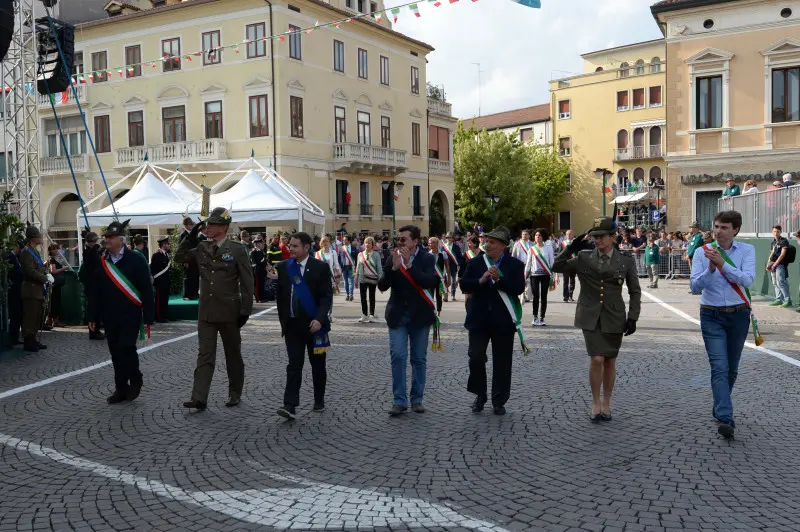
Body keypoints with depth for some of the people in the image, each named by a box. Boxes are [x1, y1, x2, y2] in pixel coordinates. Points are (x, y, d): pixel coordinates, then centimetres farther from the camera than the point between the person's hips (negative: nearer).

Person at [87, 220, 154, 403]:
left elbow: (147, 290, -7)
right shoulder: (101, 262, 7)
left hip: (130, 316, -5)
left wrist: (148, 319, -10)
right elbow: (94, 291, 12)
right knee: (116, 353, 8)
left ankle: (135, 381, 14)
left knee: (127, 348, -10)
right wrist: (93, 317, 9)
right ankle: (121, 388, 18)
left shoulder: (136, 259, -6)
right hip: (110, 317, 5)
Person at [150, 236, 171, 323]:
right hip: (159, 282, -8)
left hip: (165, 282, 8)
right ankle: (159, 317, 3)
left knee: (165, 299, 12)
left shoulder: (166, 254, 12)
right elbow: (152, 268, -15)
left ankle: (165, 316, 18)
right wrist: (153, 278, -15)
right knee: (159, 300, -3)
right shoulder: (156, 255, -14)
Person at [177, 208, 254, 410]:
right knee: (205, 355, 1)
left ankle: (235, 394, 25)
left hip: (229, 313, -4)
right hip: (206, 311, 4)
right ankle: (199, 398, 0)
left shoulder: (238, 250, -7)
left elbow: (247, 282, -7)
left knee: (233, 355, 11)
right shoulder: (202, 247, 7)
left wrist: (245, 311, -10)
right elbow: (180, 257, 15)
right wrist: (191, 236, 1)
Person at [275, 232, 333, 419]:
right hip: (293, 324, 2)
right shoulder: (284, 267, 6)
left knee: (318, 365, 10)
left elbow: (327, 296, -9)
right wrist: (283, 319, 10)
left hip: (314, 324, -2)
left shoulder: (321, 267, -6)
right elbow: (280, 295, 13)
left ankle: (319, 400, 27)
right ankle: (290, 405, -8)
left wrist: (319, 319, -20)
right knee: (294, 364, -4)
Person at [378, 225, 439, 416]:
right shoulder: (392, 259, 3)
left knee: (419, 359, 7)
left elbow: (430, 282, -20)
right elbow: (382, 286, -6)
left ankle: (417, 399, 18)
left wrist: (409, 265, -25)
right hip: (398, 315, 1)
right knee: (398, 356, -7)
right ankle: (400, 401, -1)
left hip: (419, 315, -1)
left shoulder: (427, 259, -4)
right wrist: (394, 267, -21)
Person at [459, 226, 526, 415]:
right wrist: (480, 280, -19)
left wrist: (499, 279, -24)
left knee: (502, 362, 6)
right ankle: (480, 395, 19)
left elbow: (519, 288, -11)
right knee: (476, 358, -2)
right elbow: (464, 285, -2)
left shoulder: (515, 265, 1)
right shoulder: (475, 263, 7)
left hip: (503, 321, -1)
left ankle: (499, 401, 19)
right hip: (479, 319, 1)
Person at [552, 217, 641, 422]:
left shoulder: (626, 260, 1)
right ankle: (596, 403, 9)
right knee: (597, 359, -9)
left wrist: (632, 318, -3)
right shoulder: (583, 257, 2)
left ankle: (606, 404, 25)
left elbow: (635, 291, 5)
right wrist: (570, 249, -10)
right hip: (590, 317, -1)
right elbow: (557, 267, 3)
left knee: (610, 361, 9)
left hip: (614, 318, 1)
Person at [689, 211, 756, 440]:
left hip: (739, 315, 2)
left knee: (732, 368, 13)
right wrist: (710, 268, -24)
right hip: (712, 317, -1)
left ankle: (719, 410, 31)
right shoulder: (703, 252, -2)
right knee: (720, 367, -12)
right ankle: (725, 419, -18)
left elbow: (748, 280, -17)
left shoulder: (747, 251, -2)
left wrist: (722, 263, -27)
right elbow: (695, 285, -8)